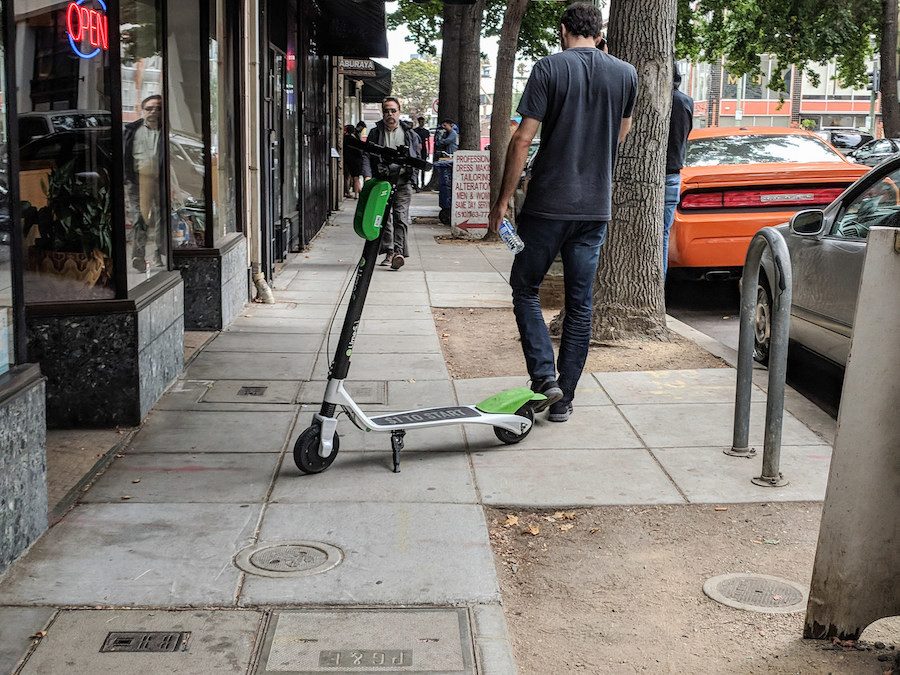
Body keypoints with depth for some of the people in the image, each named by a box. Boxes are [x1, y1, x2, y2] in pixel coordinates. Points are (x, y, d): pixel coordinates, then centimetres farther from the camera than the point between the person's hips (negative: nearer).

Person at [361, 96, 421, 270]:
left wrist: (412, 176, 5)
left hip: (403, 182, -1)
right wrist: (367, 176, -11)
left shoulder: (409, 133, 11)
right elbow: (366, 155, 4)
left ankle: (399, 251, -16)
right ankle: (389, 252, 8)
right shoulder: (375, 133, 10)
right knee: (384, 217, 0)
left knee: (401, 216, -11)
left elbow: (417, 156, 15)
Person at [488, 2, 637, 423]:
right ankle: (563, 400, 13)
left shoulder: (549, 69, -7)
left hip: (547, 204, -3)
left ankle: (544, 377, -2)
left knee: (525, 287, 12)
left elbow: (523, 139, -11)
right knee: (580, 302, 9)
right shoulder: (626, 75, 5)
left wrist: (503, 199, -4)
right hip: (596, 207, 4)